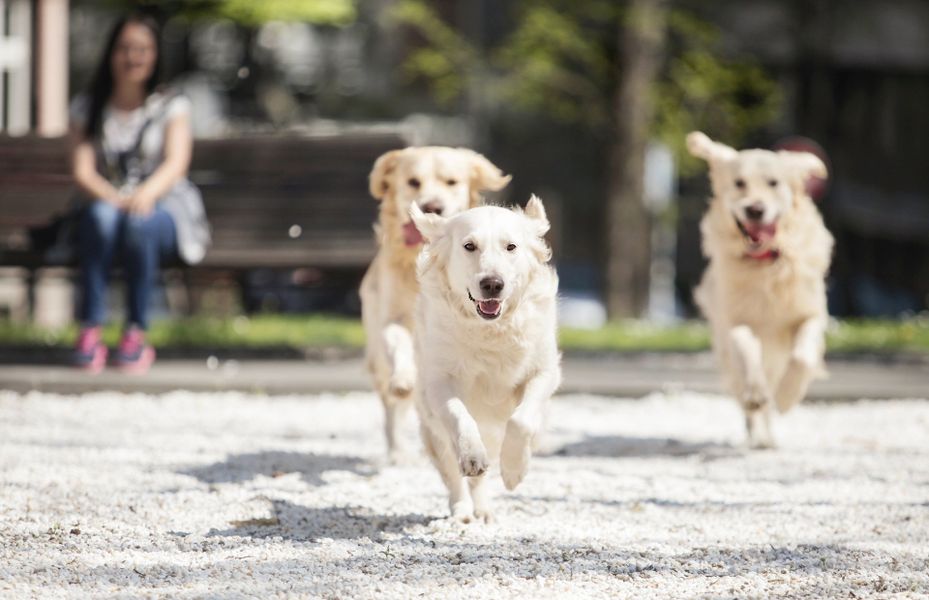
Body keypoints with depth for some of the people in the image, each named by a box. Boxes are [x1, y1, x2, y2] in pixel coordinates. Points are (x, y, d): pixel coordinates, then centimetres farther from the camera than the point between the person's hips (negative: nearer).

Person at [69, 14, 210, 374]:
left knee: (140, 221, -38)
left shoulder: (171, 106, 6)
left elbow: (176, 164, -10)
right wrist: (114, 198, -26)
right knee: (102, 215, -36)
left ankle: (136, 332, -32)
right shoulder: (87, 108, 9)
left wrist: (147, 193, -33)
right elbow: (82, 172, -4)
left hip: (163, 211, -1)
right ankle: (90, 329, -41)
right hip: (105, 203, 1)